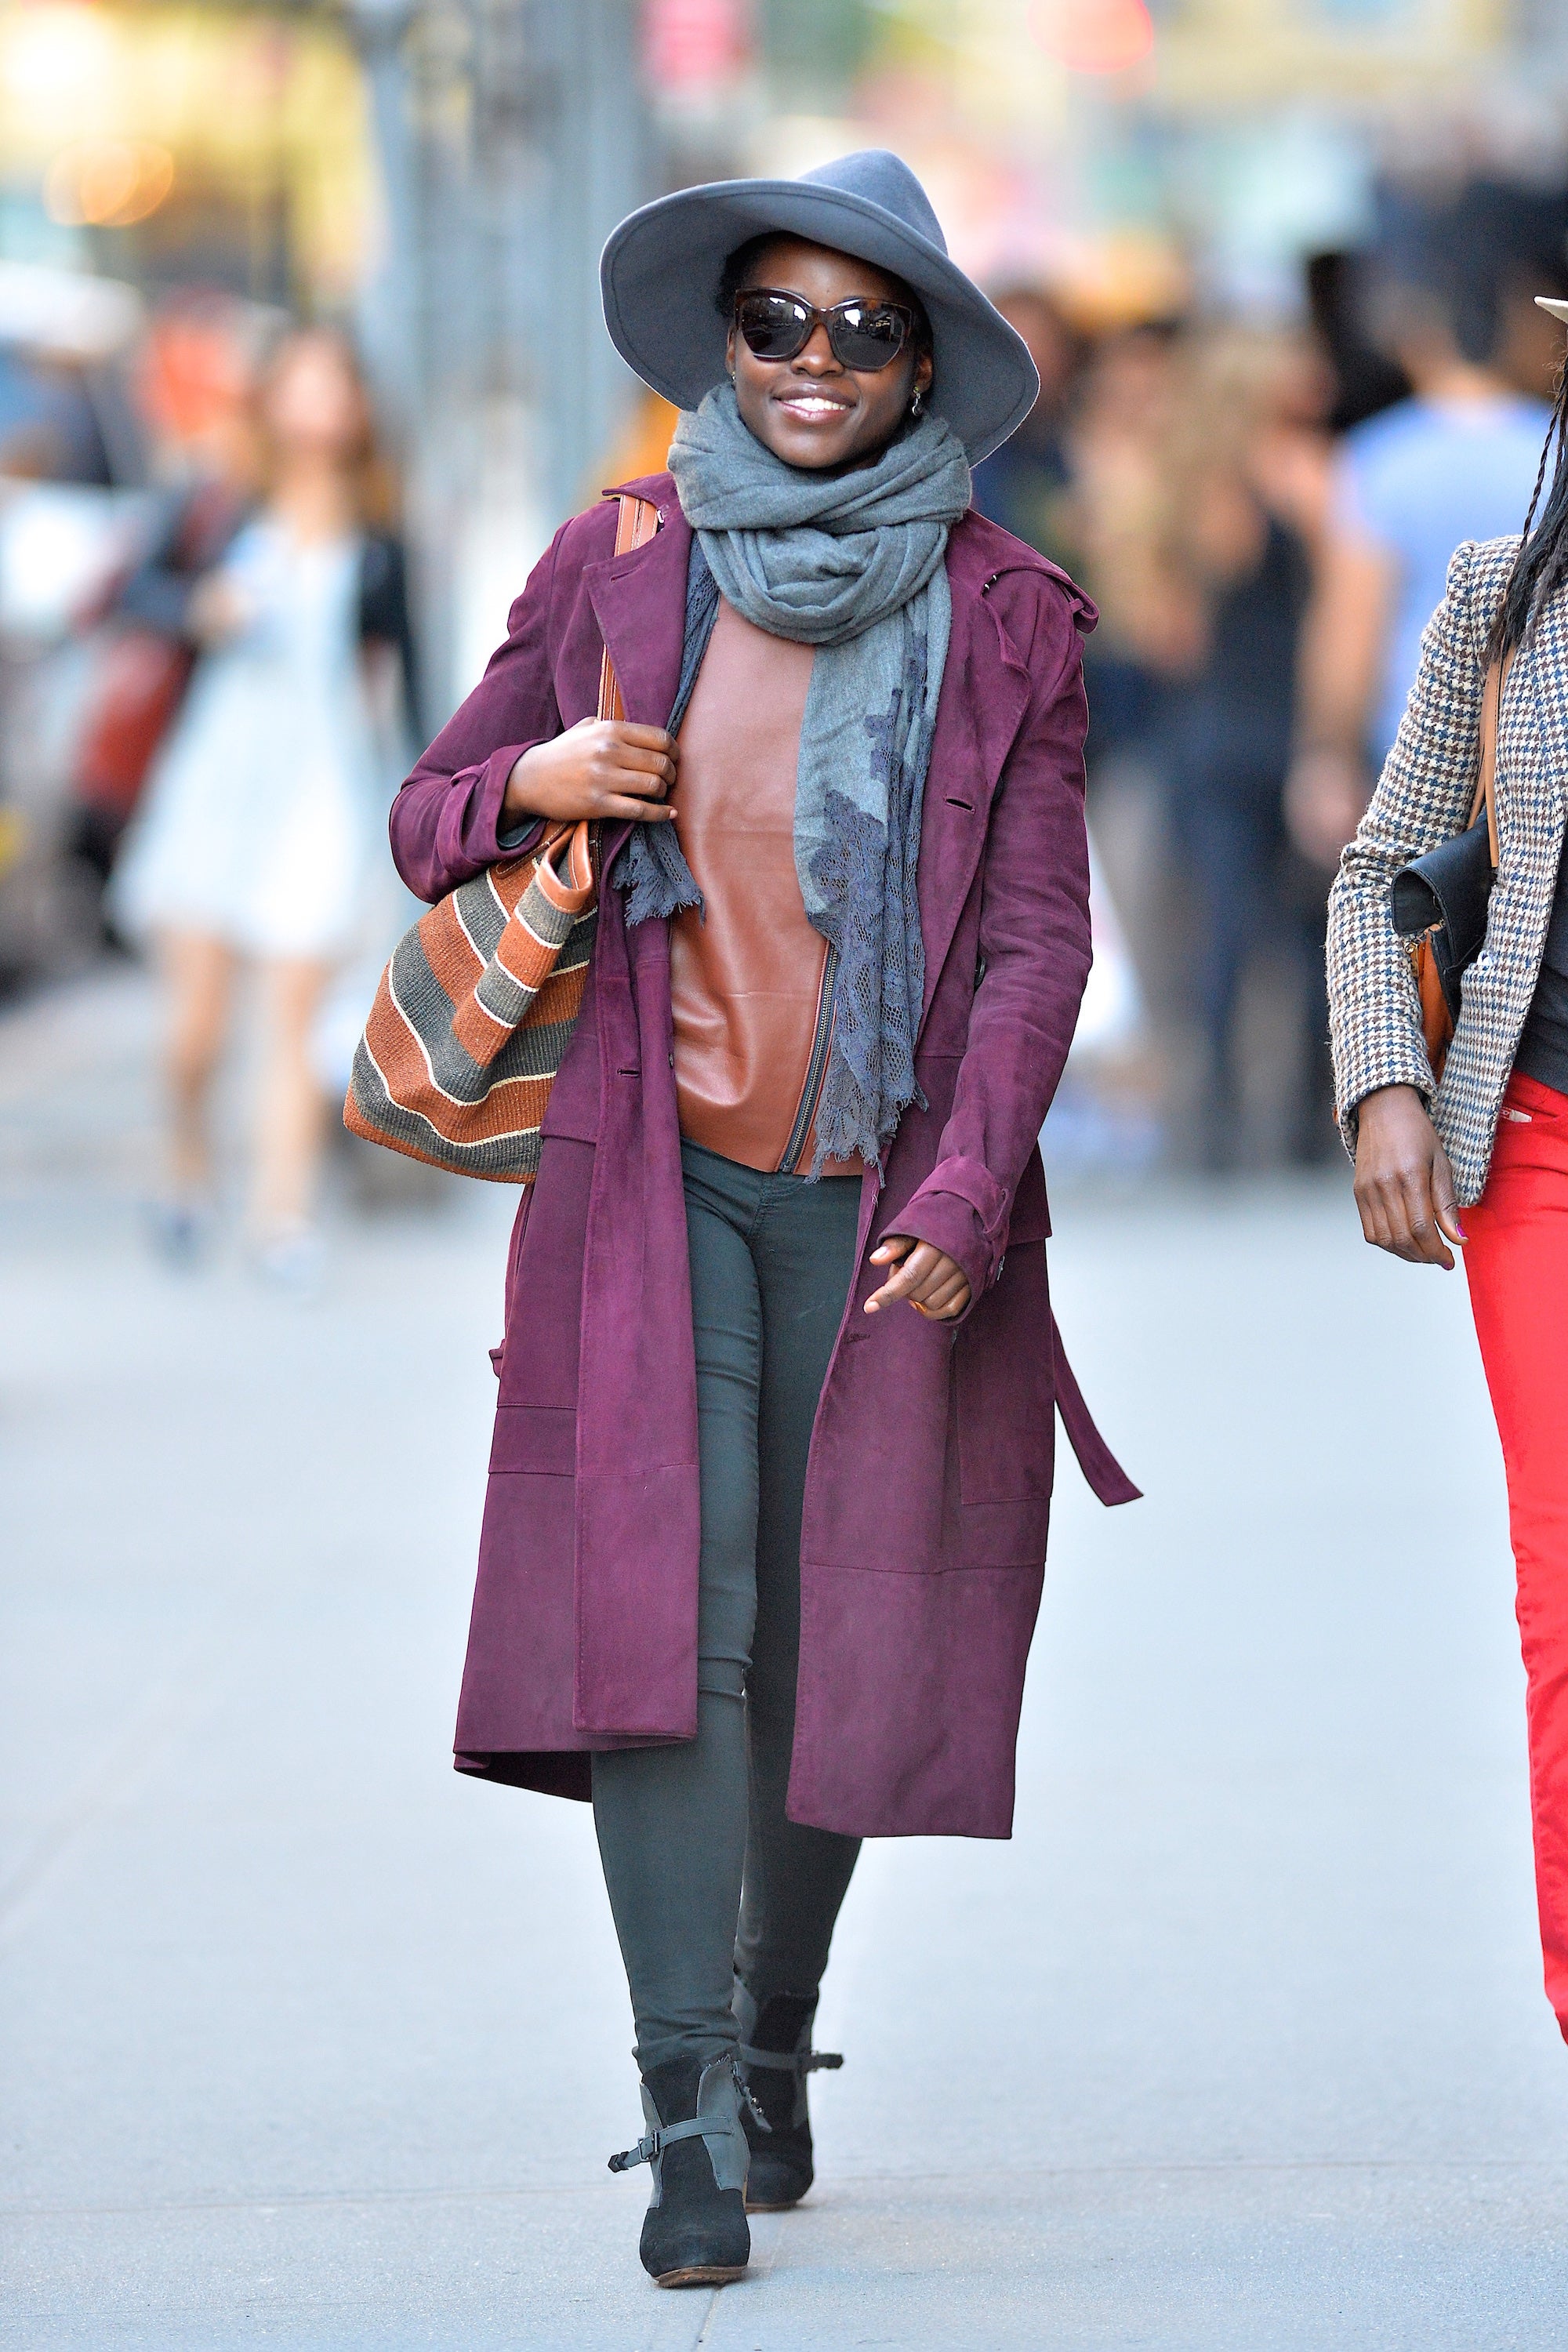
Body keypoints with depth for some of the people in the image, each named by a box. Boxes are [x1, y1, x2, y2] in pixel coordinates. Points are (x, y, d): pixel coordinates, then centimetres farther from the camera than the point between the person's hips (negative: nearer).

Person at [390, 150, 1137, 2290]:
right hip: (660, 1183, 0)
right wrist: (533, 785, -10)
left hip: (888, 1206, 0)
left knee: (831, 1638, 4)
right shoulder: (615, 571, 6)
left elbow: (1038, 936, 1)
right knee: (664, 1613, -13)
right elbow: (432, 820, 14)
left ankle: (778, 2047, 25)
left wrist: (968, 1194, -11)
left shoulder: (1006, 620, 3)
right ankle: (691, 2117, -16)